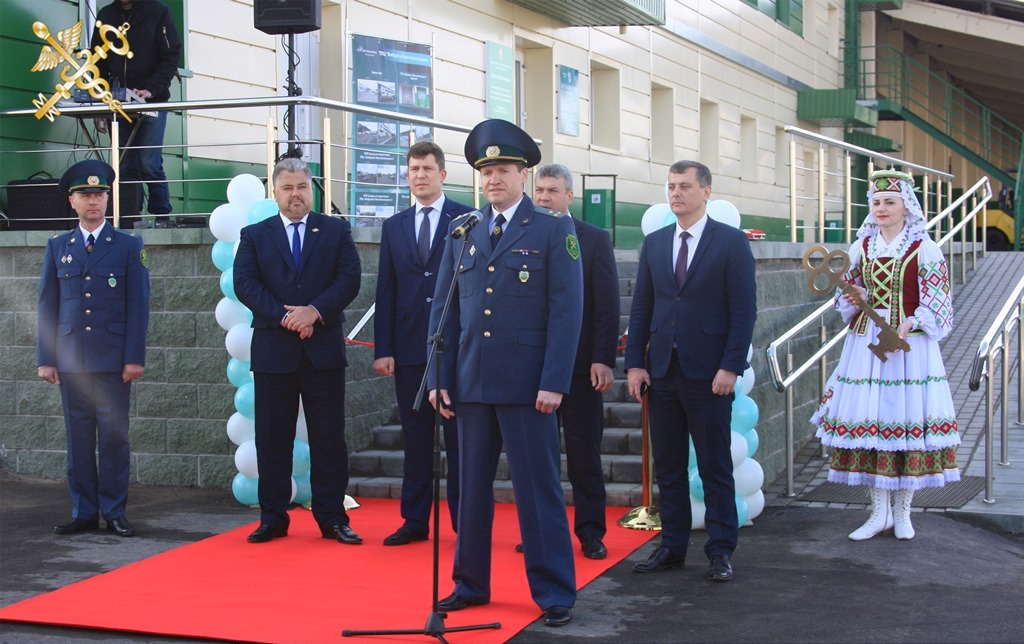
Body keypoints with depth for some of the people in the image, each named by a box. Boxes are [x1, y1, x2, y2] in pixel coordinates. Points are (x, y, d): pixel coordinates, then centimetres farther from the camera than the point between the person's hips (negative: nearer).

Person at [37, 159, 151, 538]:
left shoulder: (129, 247, 5)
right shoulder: (57, 248, 11)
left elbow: (138, 306, 1)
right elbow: (48, 307, 10)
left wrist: (135, 358, -6)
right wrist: (45, 359, 3)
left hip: (113, 360, -2)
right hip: (71, 360, 2)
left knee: (114, 437, -1)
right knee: (78, 438, 5)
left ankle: (114, 512, 7)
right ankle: (84, 513, 12)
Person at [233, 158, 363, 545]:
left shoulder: (336, 231, 9)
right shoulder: (254, 236, 9)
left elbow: (349, 279, -2)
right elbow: (246, 285, -3)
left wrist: (315, 310, -16)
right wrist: (285, 316, -15)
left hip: (324, 351, 0)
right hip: (273, 351, 0)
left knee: (329, 439, 2)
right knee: (272, 439, 4)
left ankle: (332, 518, 9)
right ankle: (273, 518, 13)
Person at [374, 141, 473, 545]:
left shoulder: (467, 221, 0)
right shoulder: (394, 227, 12)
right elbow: (386, 292, 9)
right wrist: (383, 349, 2)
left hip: (456, 346, -3)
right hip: (409, 348, 4)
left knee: (459, 439, 3)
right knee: (415, 439, 9)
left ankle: (465, 523, 10)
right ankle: (415, 520, 17)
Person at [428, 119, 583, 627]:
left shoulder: (554, 231, 0)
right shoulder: (462, 235, 12)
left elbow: (566, 311, -6)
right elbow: (443, 309, 13)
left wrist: (553, 382, -13)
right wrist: (439, 377, 5)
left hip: (527, 385, -4)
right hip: (472, 383, 4)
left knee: (538, 489, 0)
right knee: (472, 487, 10)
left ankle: (554, 592, 9)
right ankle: (470, 584, 22)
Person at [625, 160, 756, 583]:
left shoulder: (732, 242, -2)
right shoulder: (654, 243, 11)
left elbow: (744, 310, -6)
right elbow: (641, 307, 11)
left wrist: (730, 367, -13)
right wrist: (635, 363, 2)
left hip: (708, 373, -4)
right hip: (662, 370, 4)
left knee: (715, 467, 3)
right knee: (667, 466, 9)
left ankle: (720, 551, 10)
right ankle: (672, 547, 17)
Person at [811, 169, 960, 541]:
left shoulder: (924, 249, -2)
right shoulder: (861, 247, 10)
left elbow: (936, 303, -4)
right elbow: (848, 297, 17)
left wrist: (909, 326, -19)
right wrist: (855, 296, -6)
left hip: (909, 343, -3)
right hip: (865, 343, 4)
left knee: (908, 423, -3)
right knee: (865, 422, 0)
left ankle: (902, 512, 11)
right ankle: (879, 512, 11)